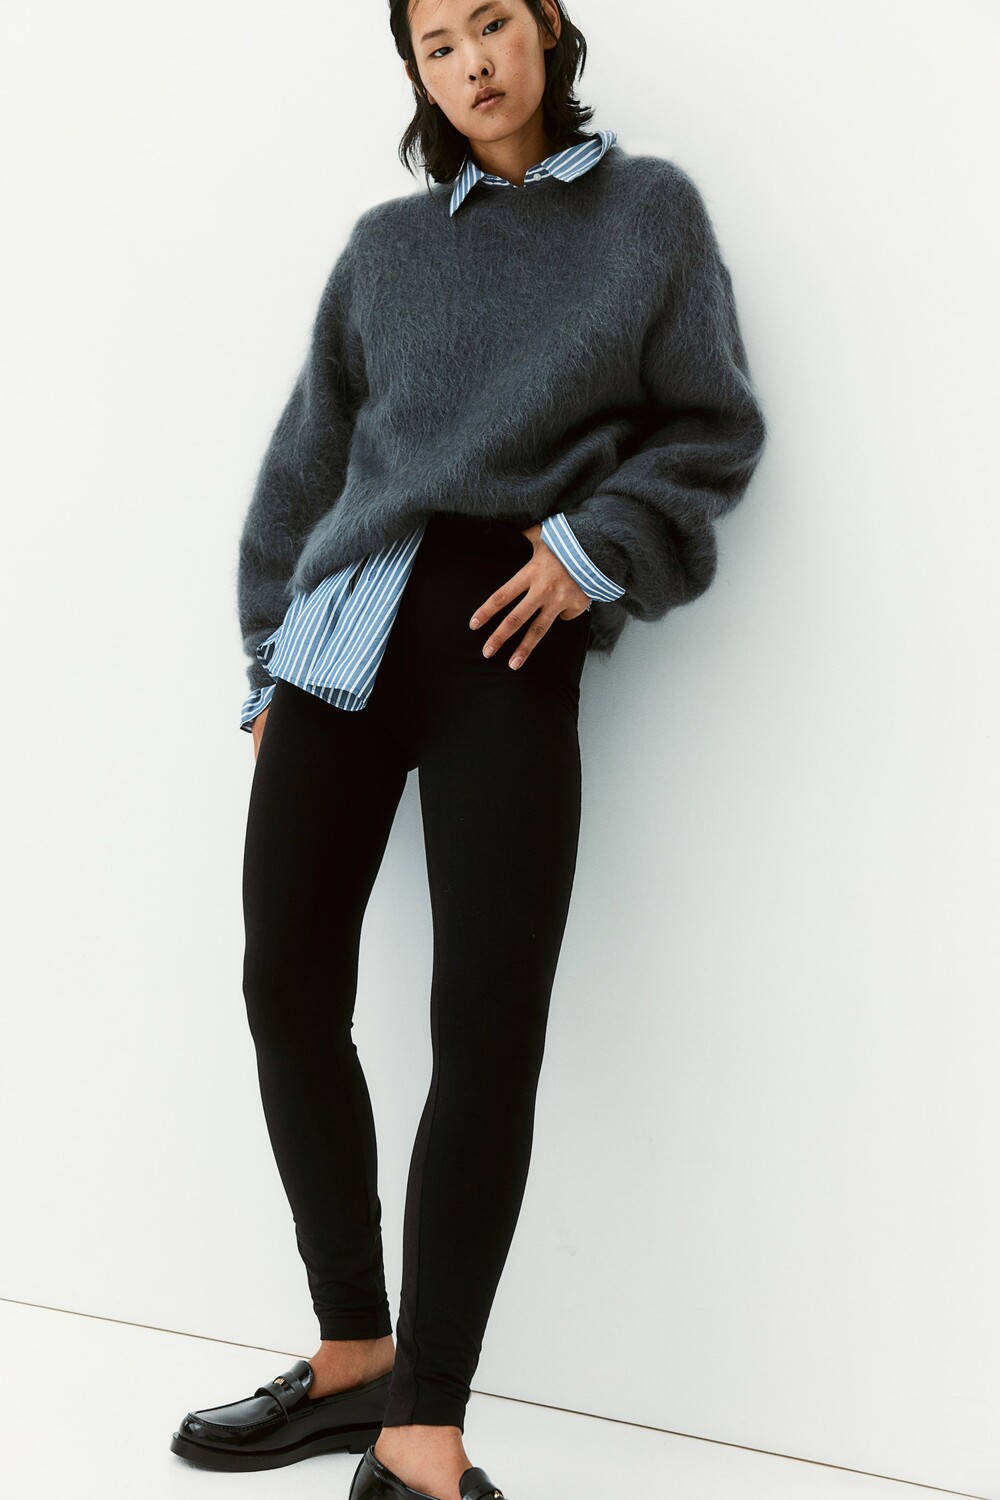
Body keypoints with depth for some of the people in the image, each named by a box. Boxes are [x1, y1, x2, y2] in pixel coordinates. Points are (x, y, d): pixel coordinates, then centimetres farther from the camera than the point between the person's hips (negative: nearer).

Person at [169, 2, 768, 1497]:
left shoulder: (652, 210, 12)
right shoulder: (388, 243, 17)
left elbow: (714, 430, 8)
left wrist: (595, 543, -8)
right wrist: (272, 655, 13)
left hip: (513, 637, -3)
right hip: (346, 631, 3)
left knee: (489, 1023, -11)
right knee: (290, 989, -1)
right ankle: (352, 1359, 15)